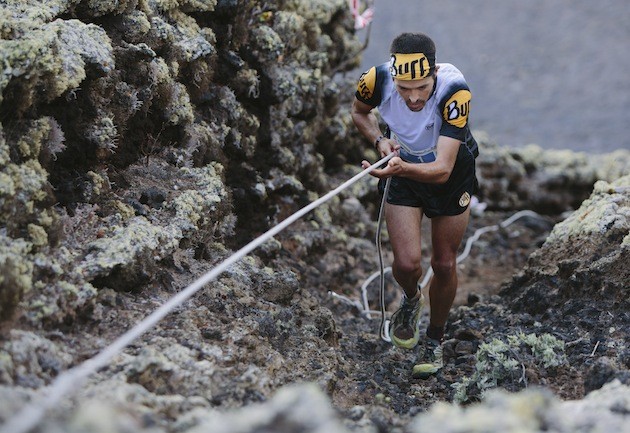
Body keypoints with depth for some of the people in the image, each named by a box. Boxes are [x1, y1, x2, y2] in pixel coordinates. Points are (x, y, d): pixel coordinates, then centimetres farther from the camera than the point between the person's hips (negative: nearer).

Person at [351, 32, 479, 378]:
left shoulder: (455, 92, -37)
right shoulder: (376, 80, -29)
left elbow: (442, 169, -42)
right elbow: (359, 111, -2)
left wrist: (402, 168, -60)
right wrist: (379, 140, -21)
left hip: (451, 175, -1)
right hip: (402, 170, 1)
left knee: (444, 264, 6)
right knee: (406, 264, -11)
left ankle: (435, 340, 32)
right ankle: (410, 301, 26)